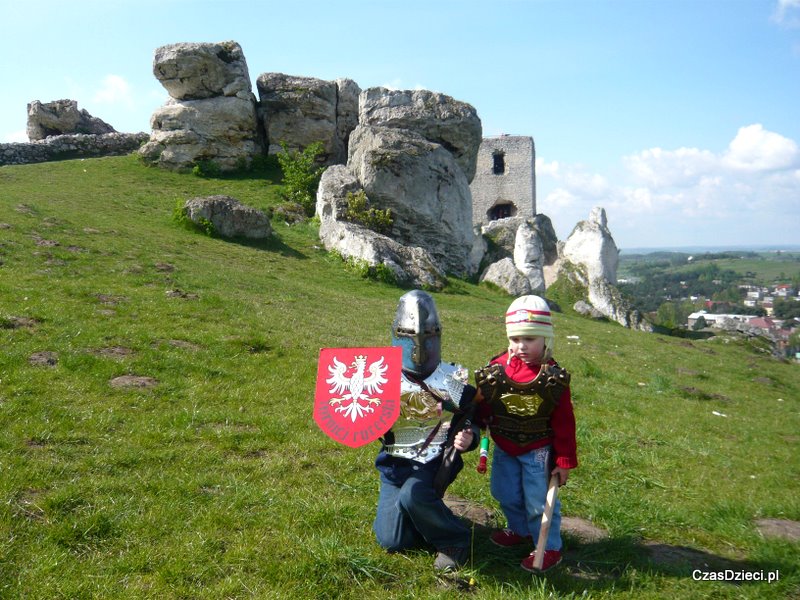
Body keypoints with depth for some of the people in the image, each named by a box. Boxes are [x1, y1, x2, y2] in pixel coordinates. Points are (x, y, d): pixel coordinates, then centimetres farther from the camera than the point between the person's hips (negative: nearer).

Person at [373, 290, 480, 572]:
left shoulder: (453, 378, -2)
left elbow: (472, 421, 6)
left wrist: (469, 437, -17)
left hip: (436, 461, -2)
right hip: (396, 462, 3)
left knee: (412, 495, -34)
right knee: (392, 541, -7)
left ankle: (455, 540, -8)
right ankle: (426, 519, 25)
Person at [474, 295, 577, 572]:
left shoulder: (554, 378, -17)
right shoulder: (496, 368, -11)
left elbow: (564, 423, -11)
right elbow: (482, 405, 1)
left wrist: (564, 461, -8)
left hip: (538, 451, -4)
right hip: (504, 448, 4)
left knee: (538, 500, 2)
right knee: (505, 493, 19)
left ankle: (549, 547, 22)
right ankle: (521, 530, 45)